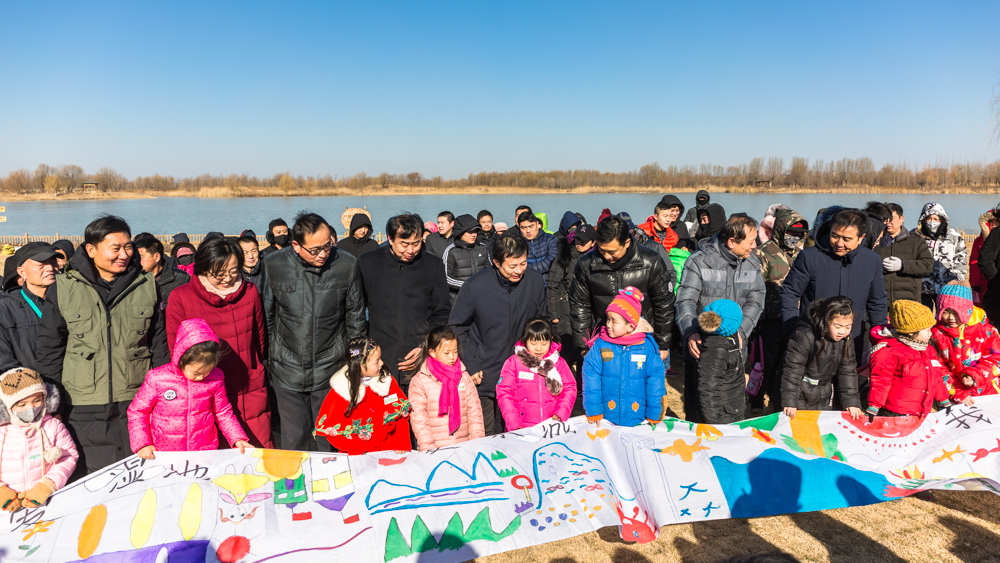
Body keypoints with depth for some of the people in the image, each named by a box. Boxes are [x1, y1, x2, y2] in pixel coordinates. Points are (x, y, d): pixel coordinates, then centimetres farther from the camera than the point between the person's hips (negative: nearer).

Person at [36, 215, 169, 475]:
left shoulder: (147, 285, 3)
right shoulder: (63, 288, -1)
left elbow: (159, 343, 9)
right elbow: (50, 348, 6)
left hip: (137, 404, 1)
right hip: (84, 408, -1)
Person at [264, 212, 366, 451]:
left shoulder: (347, 265, -8)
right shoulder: (274, 265, -7)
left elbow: (355, 318, 3)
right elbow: (266, 316, 5)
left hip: (331, 369, 0)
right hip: (287, 370, 1)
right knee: (294, 437, 11)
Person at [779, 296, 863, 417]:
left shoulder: (845, 341, -3)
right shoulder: (805, 336, -23)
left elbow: (847, 371, 5)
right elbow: (792, 369, -22)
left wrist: (851, 401, -1)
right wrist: (789, 401, -25)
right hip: (799, 398, -6)